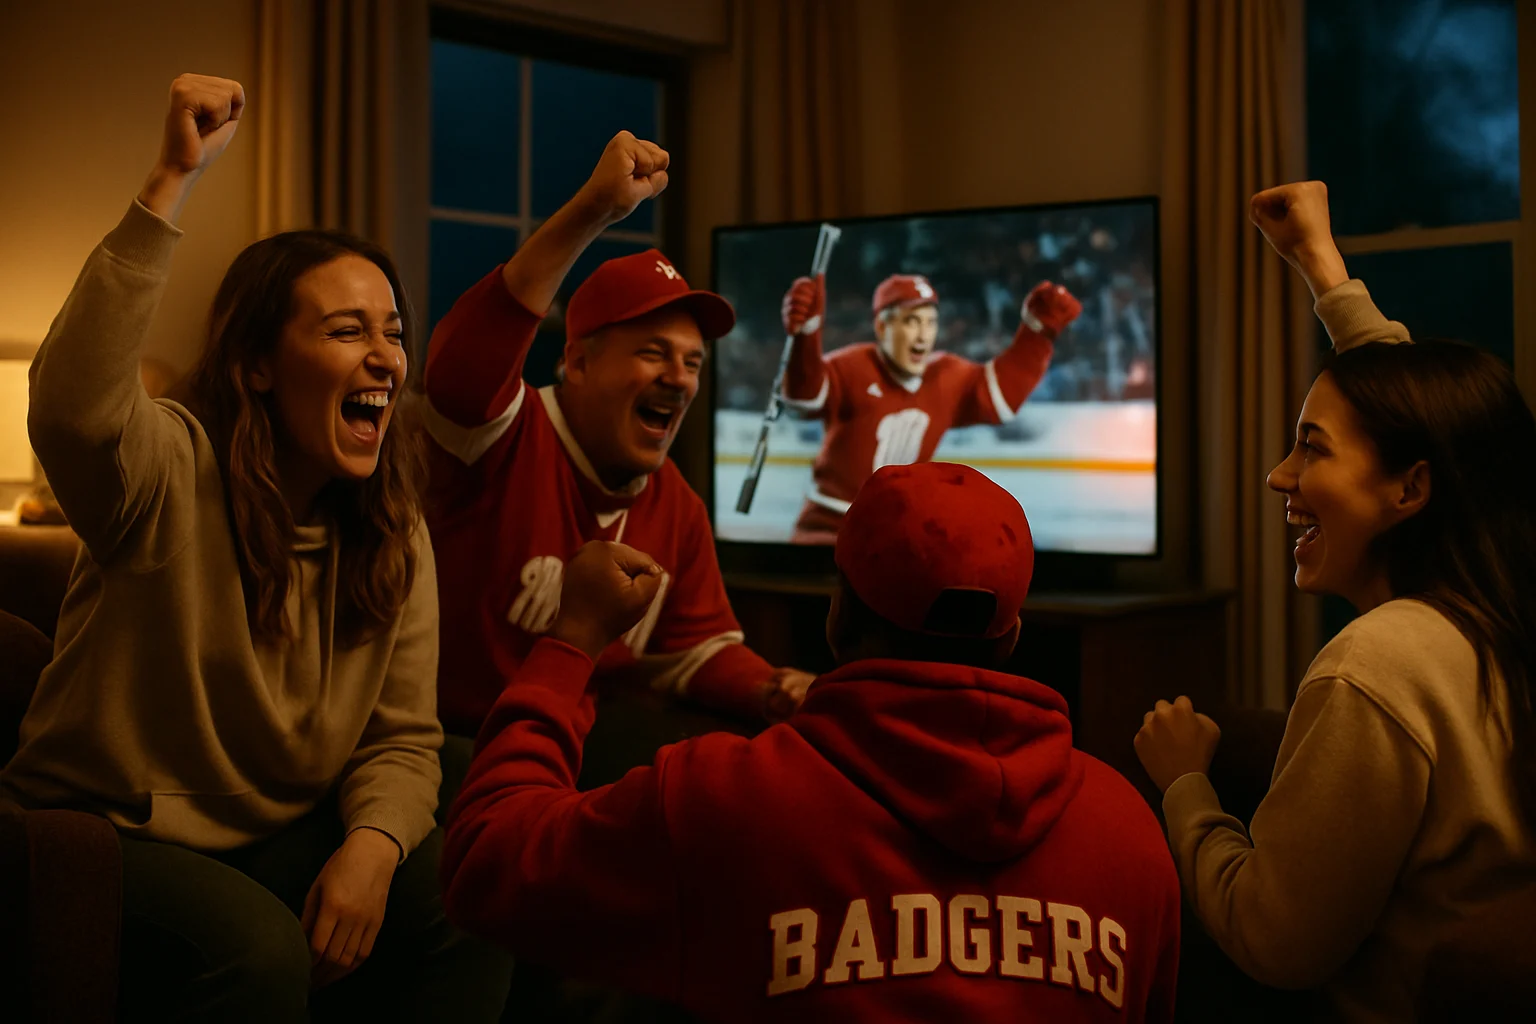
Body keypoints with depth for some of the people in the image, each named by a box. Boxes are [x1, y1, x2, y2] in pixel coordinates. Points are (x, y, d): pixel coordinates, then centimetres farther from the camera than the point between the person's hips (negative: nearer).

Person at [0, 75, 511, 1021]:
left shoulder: (394, 538, 3)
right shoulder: (173, 475, -15)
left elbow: (403, 738, 0)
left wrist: (372, 847, -22)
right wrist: (174, 181, -40)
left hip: (279, 844, 5)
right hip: (103, 831, -5)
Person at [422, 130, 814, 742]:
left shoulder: (678, 508, 7)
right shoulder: (508, 442, -15)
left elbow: (696, 650, 13)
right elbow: (466, 358, -38)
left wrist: (775, 692, -11)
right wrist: (591, 212, -45)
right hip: (459, 740, -5)